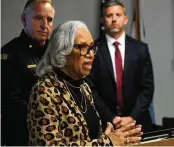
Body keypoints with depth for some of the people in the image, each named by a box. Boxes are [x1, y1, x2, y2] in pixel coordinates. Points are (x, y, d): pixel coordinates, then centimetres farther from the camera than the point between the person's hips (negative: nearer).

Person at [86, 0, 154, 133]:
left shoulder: (140, 48, 3)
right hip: (105, 123, -2)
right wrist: (110, 118, -12)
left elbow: (147, 87, 0)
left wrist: (133, 117, -10)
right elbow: (91, 89, -5)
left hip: (137, 121, 2)